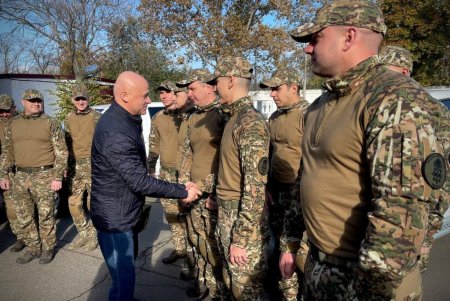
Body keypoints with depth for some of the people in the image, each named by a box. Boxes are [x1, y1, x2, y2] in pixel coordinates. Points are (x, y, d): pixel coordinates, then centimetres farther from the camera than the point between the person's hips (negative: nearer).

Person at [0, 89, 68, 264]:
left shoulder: (51, 123, -3)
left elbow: (61, 152, -6)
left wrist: (58, 177, -11)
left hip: (44, 176, -4)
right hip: (20, 177, 5)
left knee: (46, 216, 4)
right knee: (24, 217, 12)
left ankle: (48, 249, 21)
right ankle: (32, 248, 28)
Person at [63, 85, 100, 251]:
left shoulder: (97, 117, -3)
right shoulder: (68, 118, 11)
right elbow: (66, 142, 16)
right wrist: (66, 164, 12)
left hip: (93, 164, -5)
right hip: (74, 165, 5)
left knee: (94, 203, 0)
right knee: (74, 203, 8)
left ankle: (93, 236, 16)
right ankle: (84, 234, 24)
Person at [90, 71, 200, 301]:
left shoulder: (125, 119, 3)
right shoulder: (116, 132, -29)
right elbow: (140, 181, -29)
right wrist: (182, 192, -22)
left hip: (125, 212, 10)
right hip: (115, 217, -10)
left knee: (128, 262, 28)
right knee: (124, 276, 3)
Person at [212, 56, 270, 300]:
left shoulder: (251, 122, -19)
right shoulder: (235, 118, 11)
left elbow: (256, 186, -24)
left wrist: (241, 238, -23)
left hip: (243, 220, -9)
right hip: (227, 215, 9)